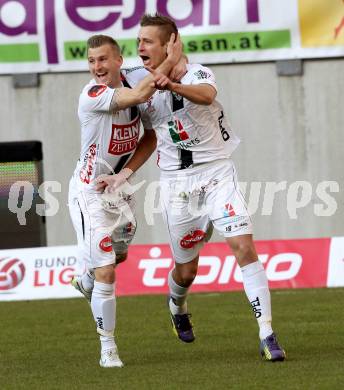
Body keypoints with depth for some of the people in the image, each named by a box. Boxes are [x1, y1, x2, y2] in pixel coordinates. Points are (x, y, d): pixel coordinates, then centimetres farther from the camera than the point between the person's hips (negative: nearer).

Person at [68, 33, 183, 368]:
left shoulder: (130, 83, -4)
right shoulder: (92, 96, -25)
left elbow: (151, 136, 10)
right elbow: (139, 95, -39)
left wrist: (126, 171, -3)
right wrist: (170, 60, -33)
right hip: (90, 192, -7)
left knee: (119, 255, 27)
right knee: (105, 271, -11)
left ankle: (87, 282, 59)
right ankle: (107, 348, 1)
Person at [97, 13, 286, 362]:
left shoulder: (195, 73, -11)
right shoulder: (139, 87, 3)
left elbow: (207, 95, -37)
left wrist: (173, 86, -57)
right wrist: (124, 175, 5)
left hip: (217, 173, -3)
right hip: (177, 184, 3)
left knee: (244, 248, -18)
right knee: (186, 271, 10)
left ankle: (266, 335, -14)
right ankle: (176, 306, 46)